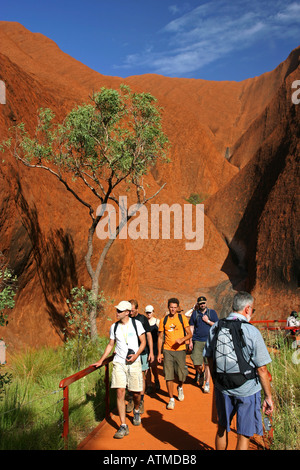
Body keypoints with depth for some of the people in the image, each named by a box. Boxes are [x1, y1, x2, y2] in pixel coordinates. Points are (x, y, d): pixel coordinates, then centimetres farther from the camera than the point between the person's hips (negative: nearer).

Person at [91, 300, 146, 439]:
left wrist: (136, 355, -13)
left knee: (136, 392, 5)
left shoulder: (136, 324, -3)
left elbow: (143, 342, 2)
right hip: (119, 363, 2)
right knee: (120, 392, -8)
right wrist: (100, 361, 10)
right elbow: (110, 345, 14)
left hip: (134, 363, -1)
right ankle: (123, 426, 0)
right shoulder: (114, 327, 5)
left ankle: (136, 410, 40)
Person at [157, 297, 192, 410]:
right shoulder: (163, 320, 4)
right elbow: (160, 337, 8)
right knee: (168, 376, -2)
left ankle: (180, 388, 37)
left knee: (181, 374, 3)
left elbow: (189, 334, 0)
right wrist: (159, 353, 4)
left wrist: (182, 339, -20)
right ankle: (171, 399, 12)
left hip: (180, 350, -1)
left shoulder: (182, 318, 0)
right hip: (167, 351, 1)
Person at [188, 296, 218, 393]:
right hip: (197, 341, 1)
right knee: (197, 364, -2)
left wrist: (208, 321, -9)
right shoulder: (195, 313, 9)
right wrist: (190, 341, 6)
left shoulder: (212, 312, 6)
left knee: (208, 364, 0)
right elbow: (191, 328, 11)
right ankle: (200, 374, 30)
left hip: (209, 341, -1)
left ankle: (207, 384, 12)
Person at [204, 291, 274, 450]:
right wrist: (268, 397, -4)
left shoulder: (215, 328, -4)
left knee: (222, 428, 23)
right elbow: (261, 368, -15)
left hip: (222, 388, 4)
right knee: (244, 435, 12)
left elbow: (210, 359, 5)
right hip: (247, 390, -4)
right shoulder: (251, 332, -19)